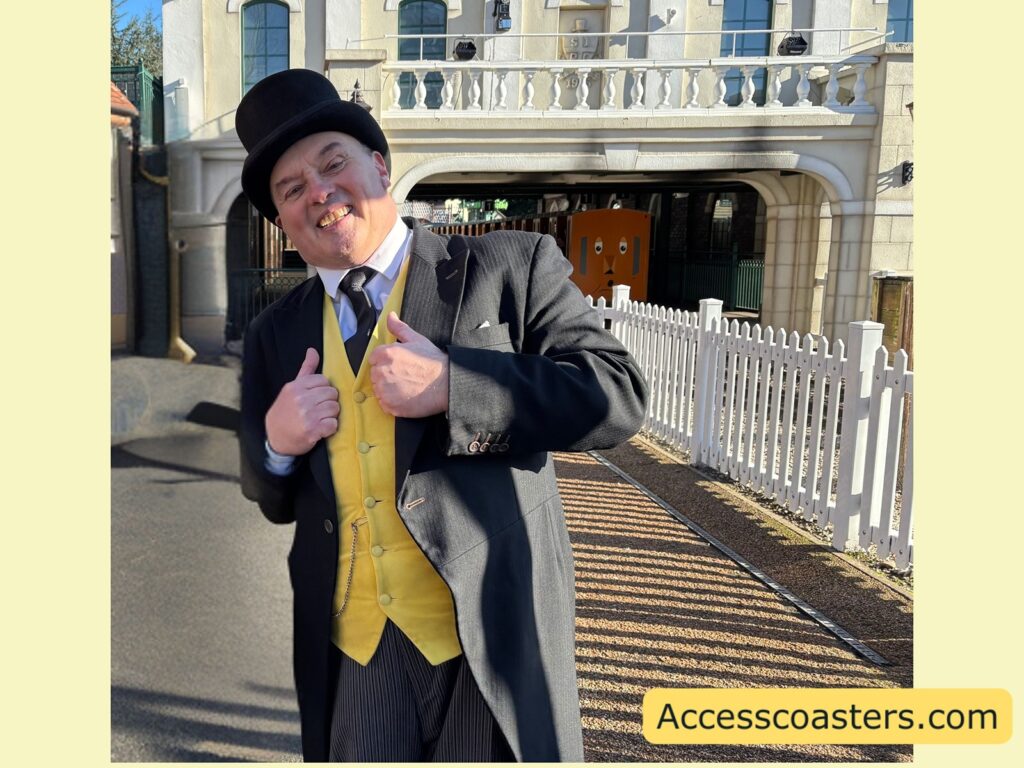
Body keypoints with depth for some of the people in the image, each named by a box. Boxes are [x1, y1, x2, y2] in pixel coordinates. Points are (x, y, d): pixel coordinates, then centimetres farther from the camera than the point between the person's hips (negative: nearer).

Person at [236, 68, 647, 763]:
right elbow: (274, 502, 14)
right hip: (352, 657, 4)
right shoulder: (276, 335, 7)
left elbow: (620, 397, -13)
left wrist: (451, 386, -23)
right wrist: (276, 443, -10)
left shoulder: (510, 268, -6)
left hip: (496, 642, -3)